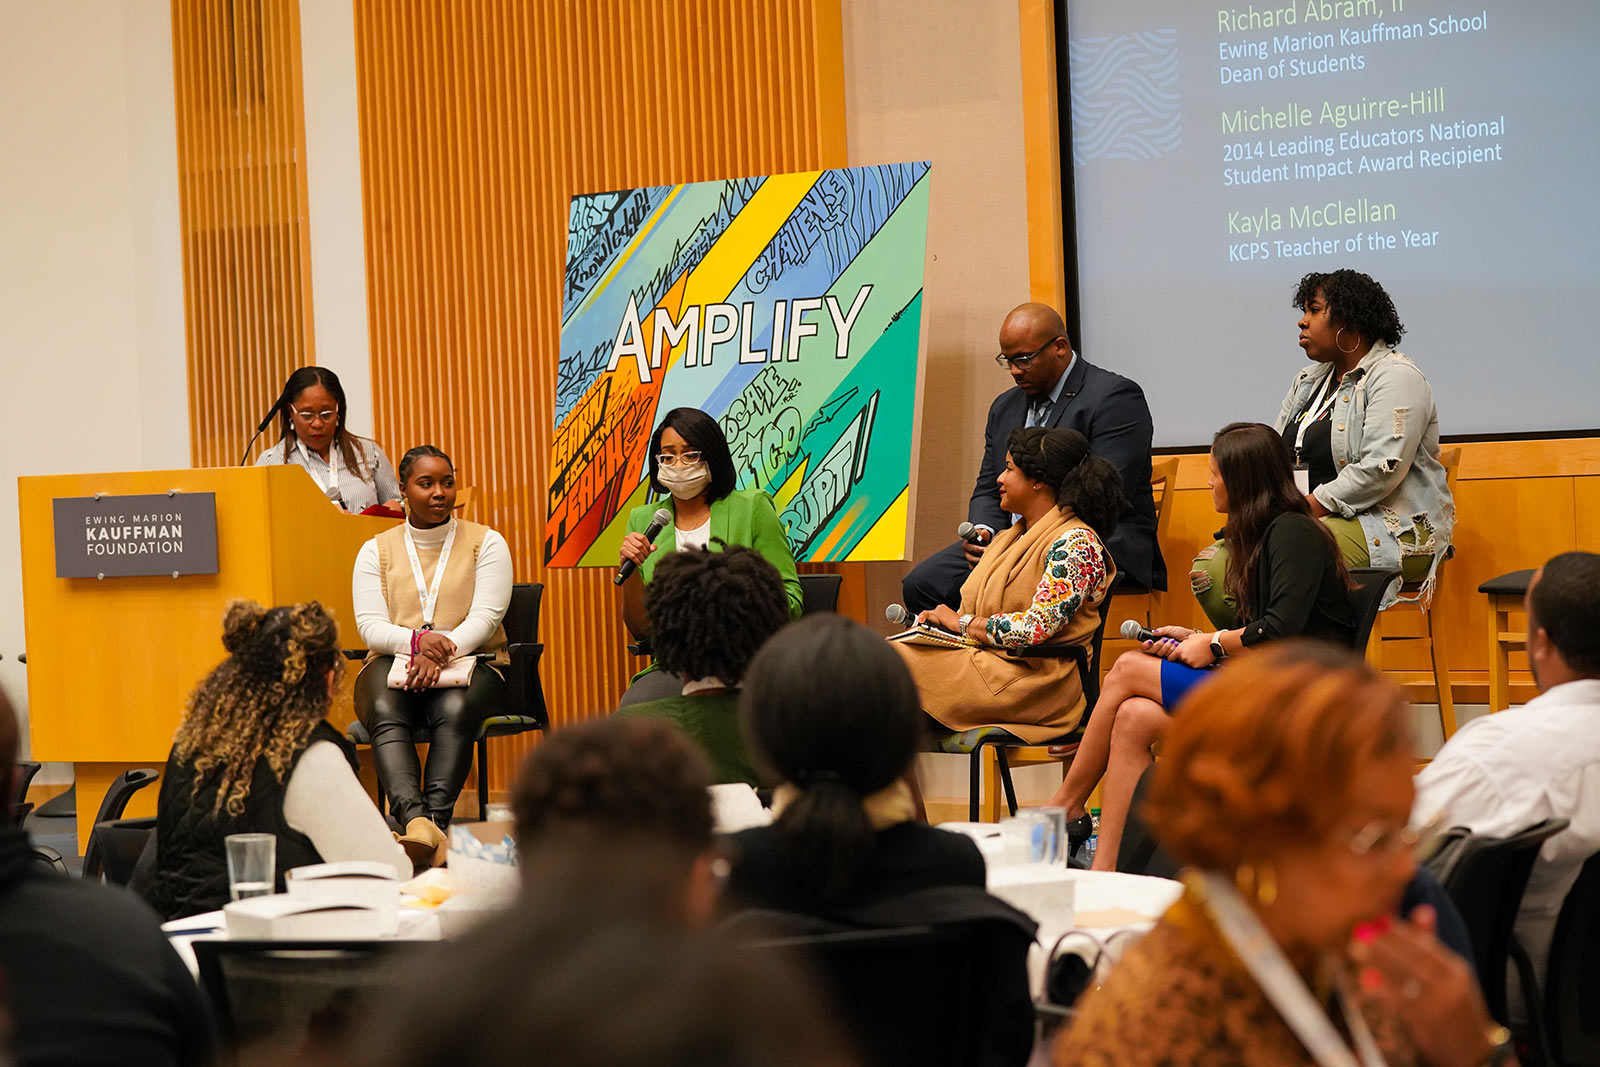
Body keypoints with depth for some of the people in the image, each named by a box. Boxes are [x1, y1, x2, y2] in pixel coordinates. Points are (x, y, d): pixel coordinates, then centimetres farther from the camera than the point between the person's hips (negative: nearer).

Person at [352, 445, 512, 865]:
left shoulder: (486, 543, 8)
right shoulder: (376, 551, 13)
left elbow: (485, 617, -4)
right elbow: (370, 625, 0)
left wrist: (444, 650, -24)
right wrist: (417, 641, -21)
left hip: (470, 662, -1)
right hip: (394, 662, 1)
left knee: (454, 709, -36)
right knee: (384, 712, -34)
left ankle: (436, 820, -51)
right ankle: (416, 821, -55)